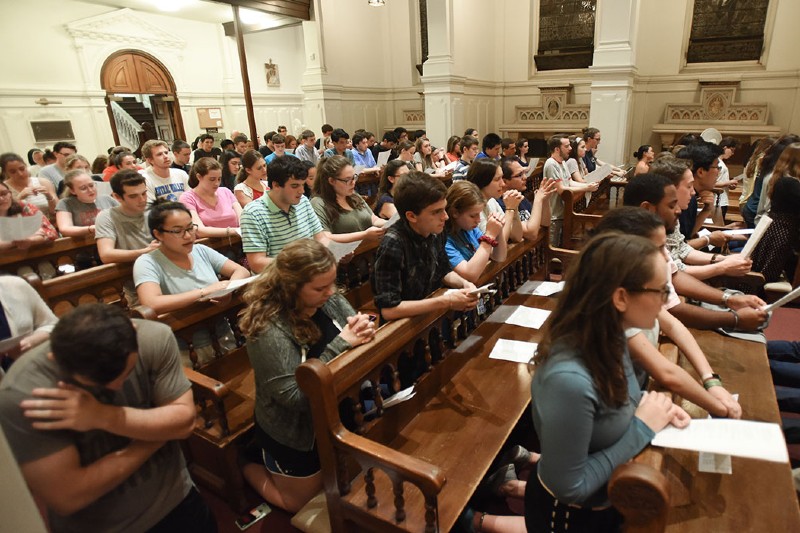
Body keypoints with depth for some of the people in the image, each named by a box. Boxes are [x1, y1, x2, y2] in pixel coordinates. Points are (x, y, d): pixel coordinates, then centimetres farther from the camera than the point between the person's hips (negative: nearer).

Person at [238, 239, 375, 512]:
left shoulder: (330, 300, -12)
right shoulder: (268, 329, -31)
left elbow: (356, 345, -2)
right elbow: (295, 397, -32)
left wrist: (365, 333, -26)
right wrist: (340, 345, -35)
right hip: (293, 434, -6)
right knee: (304, 504, 18)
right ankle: (250, 464, 39)